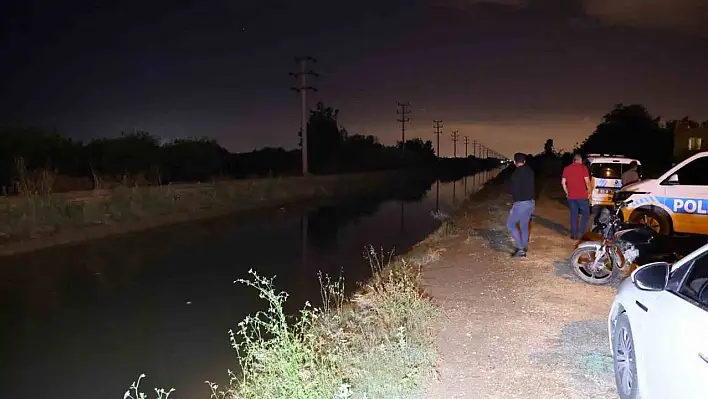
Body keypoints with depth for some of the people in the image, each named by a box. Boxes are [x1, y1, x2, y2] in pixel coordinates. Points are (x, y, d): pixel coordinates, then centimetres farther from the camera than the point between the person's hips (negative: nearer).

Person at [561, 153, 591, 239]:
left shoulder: (567, 168, 7)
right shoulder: (583, 167, -5)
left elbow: (563, 182, 6)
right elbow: (587, 181, -11)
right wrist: (589, 191, 3)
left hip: (571, 196, 4)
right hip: (582, 196, -4)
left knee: (573, 215, 12)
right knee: (586, 214, 10)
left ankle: (574, 234, 15)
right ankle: (580, 233, 1)